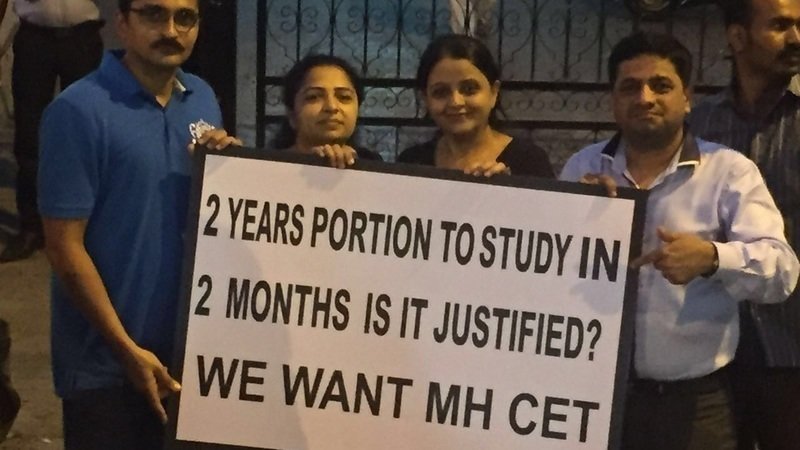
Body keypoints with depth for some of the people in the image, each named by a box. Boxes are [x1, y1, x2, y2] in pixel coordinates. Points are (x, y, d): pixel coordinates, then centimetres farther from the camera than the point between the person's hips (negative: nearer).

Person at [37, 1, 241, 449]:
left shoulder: (203, 97, 3)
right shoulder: (79, 110, -16)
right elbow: (65, 248, -15)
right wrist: (127, 349, -14)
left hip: (190, 341, 6)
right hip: (106, 359, -6)